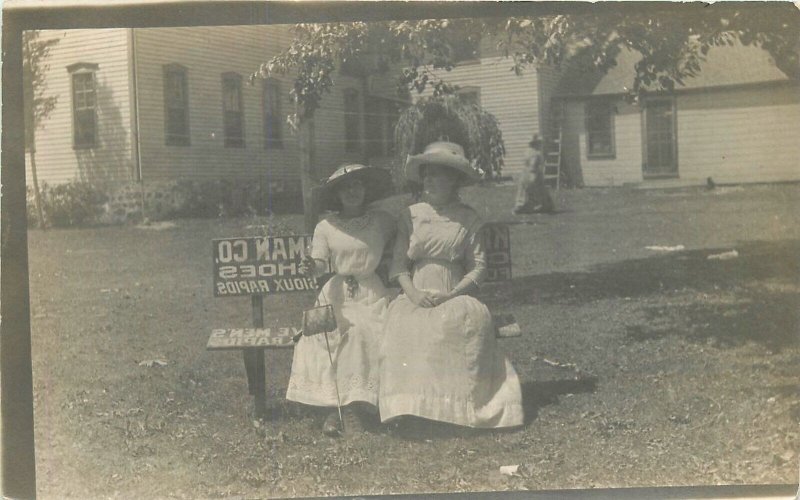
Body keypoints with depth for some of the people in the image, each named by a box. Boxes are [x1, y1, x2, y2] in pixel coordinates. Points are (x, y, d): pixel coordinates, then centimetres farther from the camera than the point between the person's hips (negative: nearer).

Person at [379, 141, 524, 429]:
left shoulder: (468, 219, 7)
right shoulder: (410, 216, 11)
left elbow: (478, 266, 3)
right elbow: (399, 263, 7)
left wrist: (452, 295, -13)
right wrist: (413, 293, -12)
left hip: (455, 296, -1)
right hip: (417, 296, 1)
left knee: (474, 318, -32)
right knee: (403, 323, -30)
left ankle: (459, 406, -24)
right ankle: (411, 407, -26)